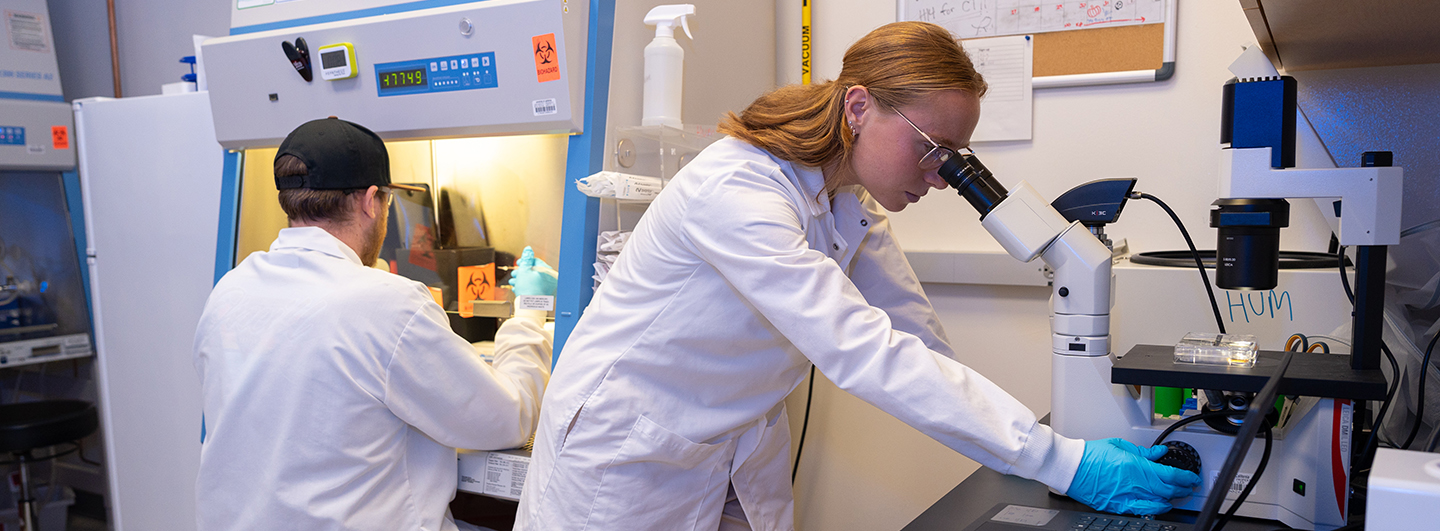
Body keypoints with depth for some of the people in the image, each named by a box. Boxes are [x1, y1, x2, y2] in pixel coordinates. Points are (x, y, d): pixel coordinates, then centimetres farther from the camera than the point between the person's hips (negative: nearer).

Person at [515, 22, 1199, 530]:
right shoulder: (734, 191, -29)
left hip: (737, 462, 7)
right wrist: (1062, 461, -34)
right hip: (627, 455, -7)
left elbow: (923, 343, -3)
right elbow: (862, 353, -36)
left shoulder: (852, 204, -2)